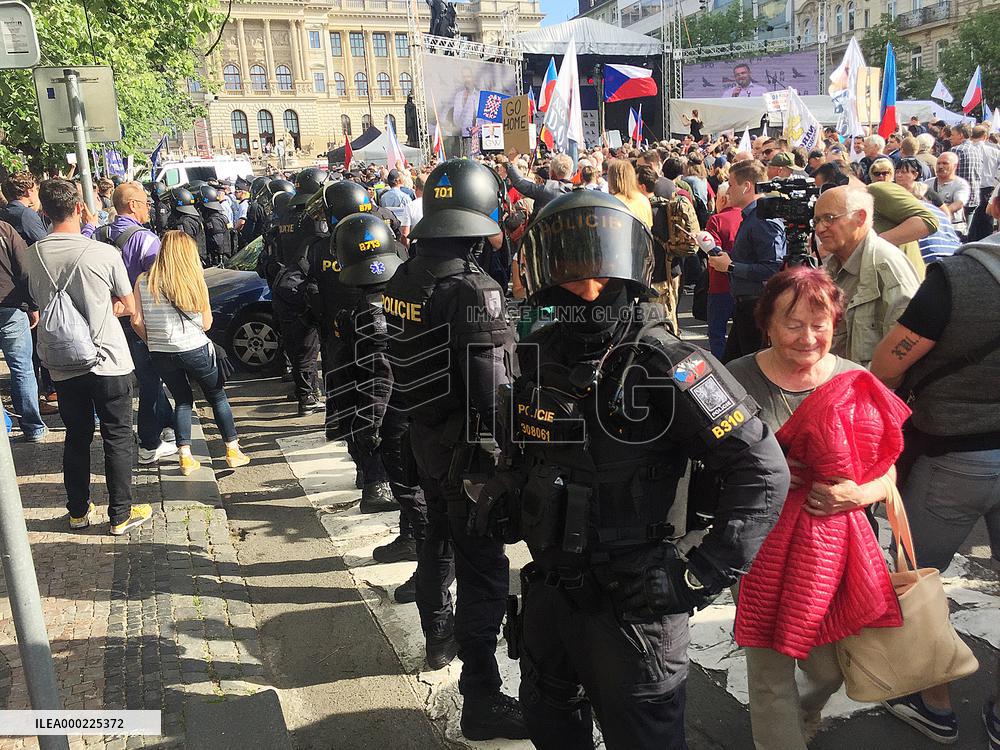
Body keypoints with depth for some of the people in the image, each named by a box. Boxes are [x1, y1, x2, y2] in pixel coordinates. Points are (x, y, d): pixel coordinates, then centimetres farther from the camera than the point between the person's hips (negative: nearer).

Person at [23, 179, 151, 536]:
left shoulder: (33, 256, -3)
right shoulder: (105, 253, -15)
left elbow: (40, 304, 12)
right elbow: (128, 307, -3)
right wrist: (104, 308, 4)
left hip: (61, 364, 4)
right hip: (108, 360, -4)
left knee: (76, 437, 18)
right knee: (117, 438, 8)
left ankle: (78, 510, 29)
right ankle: (121, 514, 15)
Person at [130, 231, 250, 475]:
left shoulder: (144, 282, -1)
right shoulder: (194, 280, -6)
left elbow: (137, 321, -3)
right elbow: (207, 323, -2)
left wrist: (153, 342, 13)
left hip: (160, 353, 3)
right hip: (195, 350, -2)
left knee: (182, 400, 18)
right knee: (217, 397, 14)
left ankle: (185, 458, 12)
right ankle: (233, 452, 19)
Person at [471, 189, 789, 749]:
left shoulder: (668, 366, -20)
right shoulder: (539, 358, -1)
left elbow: (763, 472, -19)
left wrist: (703, 575, -20)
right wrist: (502, 494, 1)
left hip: (634, 603, -6)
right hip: (548, 592, 6)